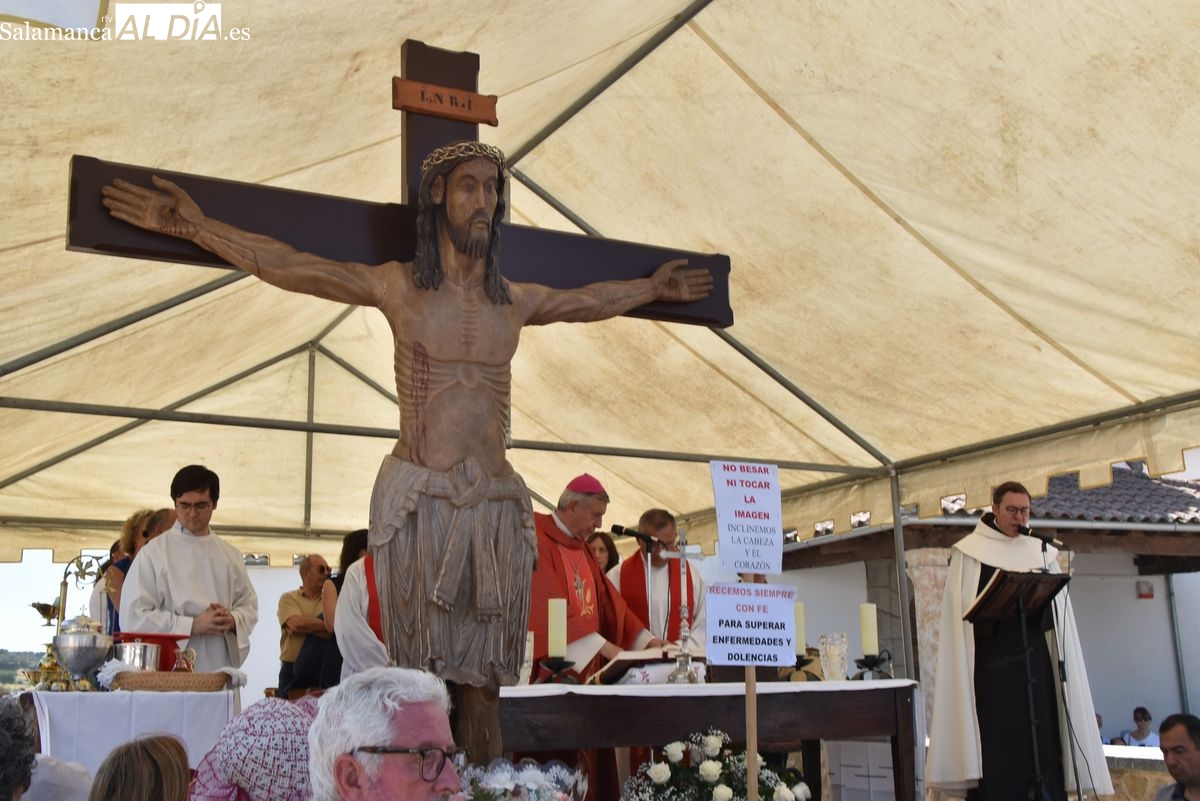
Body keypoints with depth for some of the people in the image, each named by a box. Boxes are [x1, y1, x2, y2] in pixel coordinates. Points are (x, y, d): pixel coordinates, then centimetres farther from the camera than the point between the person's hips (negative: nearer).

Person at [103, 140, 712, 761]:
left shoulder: (515, 301, 15)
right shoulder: (398, 286, 5)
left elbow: (591, 300, 32)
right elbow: (286, 266, 2)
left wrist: (652, 288, 43)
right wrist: (195, 227, -4)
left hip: (497, 502, 3)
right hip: (418, 497, -3)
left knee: (483, 674, 5)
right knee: (422, 671, -2)